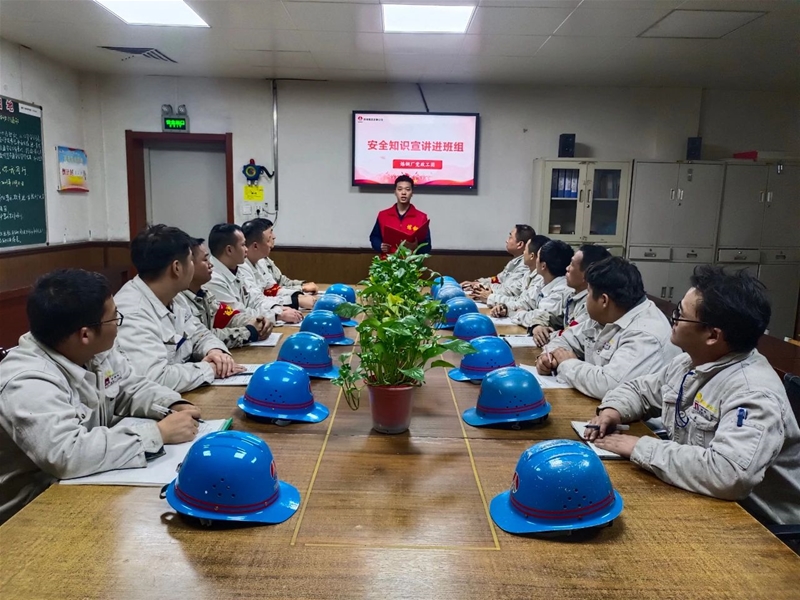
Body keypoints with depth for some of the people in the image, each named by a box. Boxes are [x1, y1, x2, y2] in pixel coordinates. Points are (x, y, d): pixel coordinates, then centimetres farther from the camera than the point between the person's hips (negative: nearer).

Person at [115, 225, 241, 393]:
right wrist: (209, 368, -20)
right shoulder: (132, 313, -24)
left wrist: (215, 351, -6)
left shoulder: (167, 301, 4)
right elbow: (155, 379, -34)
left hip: (181, 398, 8)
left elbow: (198, 334, 16)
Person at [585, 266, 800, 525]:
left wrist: (641, 448, -31)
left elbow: (727, 475, -42)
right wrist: (613, 409, -6)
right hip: (696, 501, 7)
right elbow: (640, 389, 16)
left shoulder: (753, 394, -28)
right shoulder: (690, 362, 0)